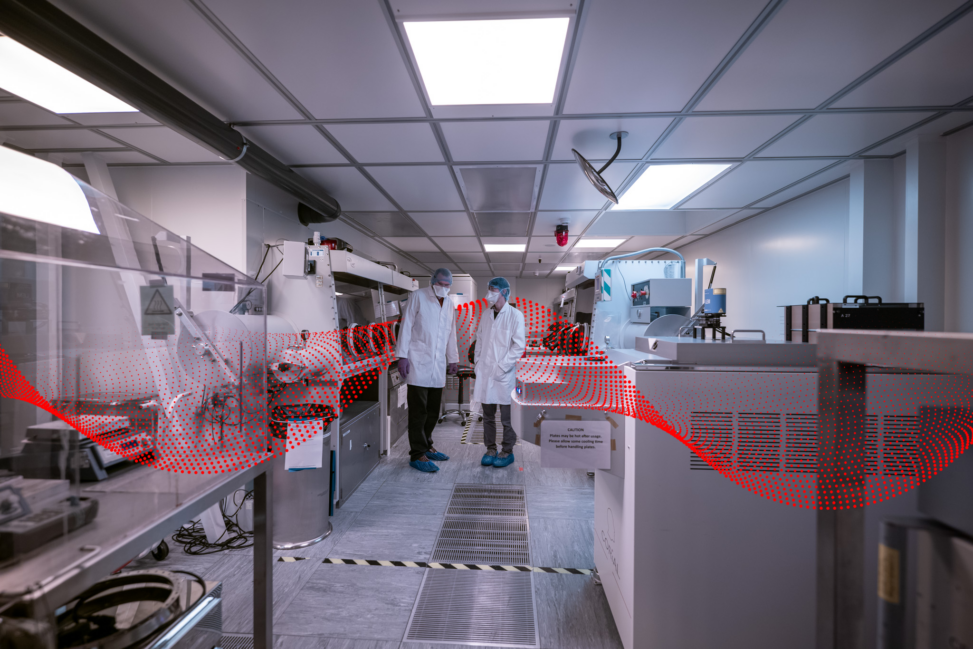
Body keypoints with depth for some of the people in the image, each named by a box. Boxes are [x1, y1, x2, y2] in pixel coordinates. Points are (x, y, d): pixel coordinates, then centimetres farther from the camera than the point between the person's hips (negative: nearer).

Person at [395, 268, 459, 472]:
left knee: (433, 410, 11)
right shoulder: (417, 297, -1)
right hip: (418, 363, -6)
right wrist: (402, 356, -10)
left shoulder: (449, 304, 15)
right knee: (419, 410, -3)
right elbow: (405, 326, -5)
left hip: (438, 365, 6)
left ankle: (426, 446, 26)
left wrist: (453, 359, 18)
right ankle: (417, 454, 5)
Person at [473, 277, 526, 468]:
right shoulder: (485, 315, 11)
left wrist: (502, 366, -13)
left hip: (504, 373, -5)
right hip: (484, 372, 5)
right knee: (488, 415, 12)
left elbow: (519, 345, -9)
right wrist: (478, 362, 6)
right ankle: (491, 449, 25)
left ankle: (507, 451, 19)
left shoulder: (515, 315, -5)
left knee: (507, 416, 4)